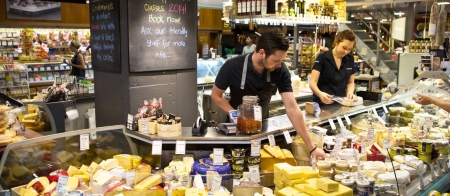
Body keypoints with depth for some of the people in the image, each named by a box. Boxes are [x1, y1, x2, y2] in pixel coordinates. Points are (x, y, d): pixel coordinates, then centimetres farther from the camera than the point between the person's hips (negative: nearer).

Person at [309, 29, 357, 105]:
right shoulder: (322, 57, -8)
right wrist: (320, 93, -33)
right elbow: (312, 82, -13)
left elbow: (350, 82, 13)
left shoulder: (350, 59, 5)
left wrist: (350, 92, -9)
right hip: (322, 104, -5)